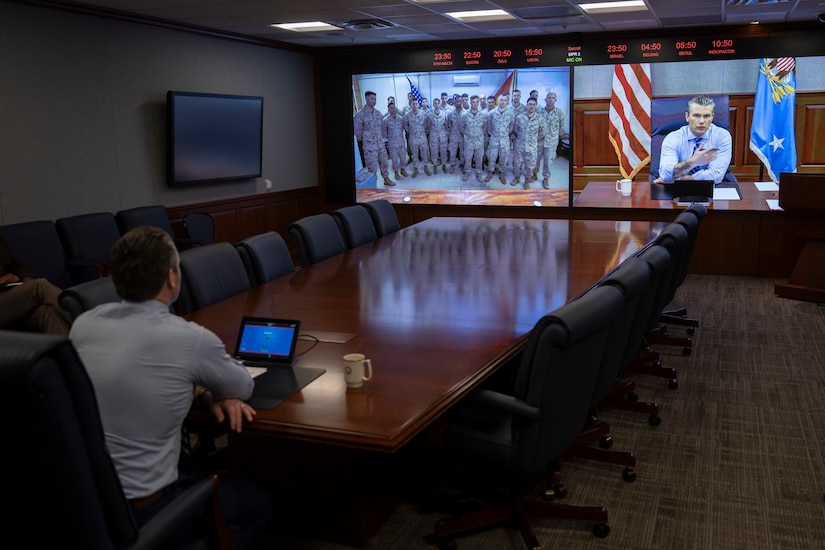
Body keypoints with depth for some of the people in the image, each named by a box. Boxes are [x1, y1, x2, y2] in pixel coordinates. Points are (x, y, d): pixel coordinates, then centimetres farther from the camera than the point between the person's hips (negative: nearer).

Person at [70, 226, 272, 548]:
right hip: (139, 513, -6)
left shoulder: (83, 325, -3)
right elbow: (242, 389, 0)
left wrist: (204, 394, 3)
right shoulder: (190, 339, -21)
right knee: (258, 504, 18)